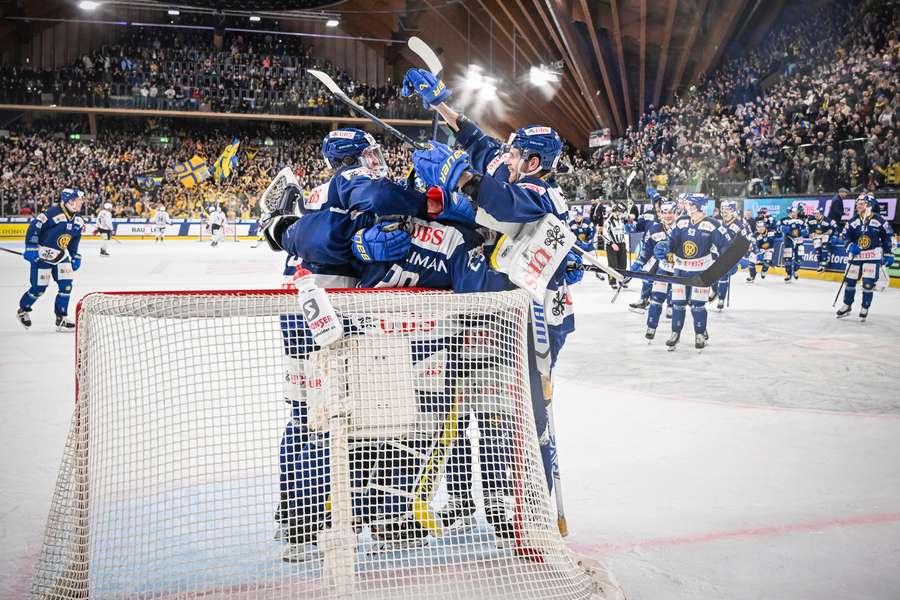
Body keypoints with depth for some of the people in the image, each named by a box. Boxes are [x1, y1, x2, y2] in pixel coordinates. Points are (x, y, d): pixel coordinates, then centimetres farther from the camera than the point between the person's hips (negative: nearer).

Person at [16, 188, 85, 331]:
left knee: (66, 285, -4)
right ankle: (23, 310, 27)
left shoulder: (78, 220, 2)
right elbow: (33, 227, -19)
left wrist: (75, 257, 13)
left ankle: (61, 318, 4)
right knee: (39, 288, 0)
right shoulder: (52, 213, -22)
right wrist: (31, 248, -19)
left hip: (60, 255, 7)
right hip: (42, 255, -7)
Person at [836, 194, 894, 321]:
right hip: (855, 256, 3)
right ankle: (847, 306, 24)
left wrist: (888, 255, 0)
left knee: (868, 283, -6)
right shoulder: (853, 221, 0)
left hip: (873, 257, -3)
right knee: (850, 281, 7)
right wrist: (851, 247, -13)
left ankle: (865, 308, 8)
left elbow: (888, 237, 1)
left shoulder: (879, 221, -7)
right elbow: (847, 237, 7)